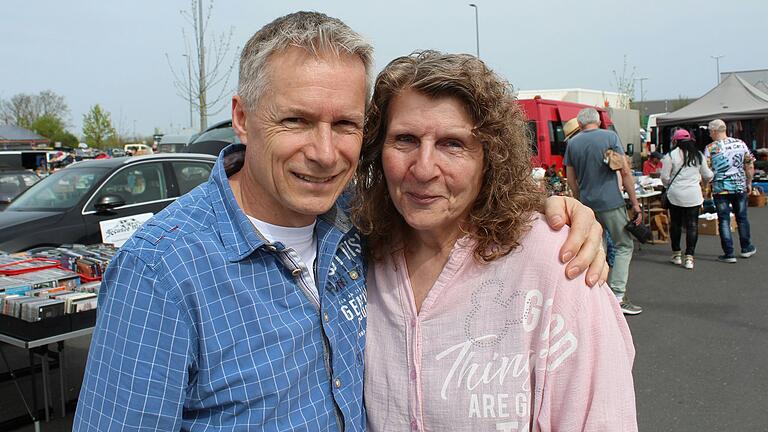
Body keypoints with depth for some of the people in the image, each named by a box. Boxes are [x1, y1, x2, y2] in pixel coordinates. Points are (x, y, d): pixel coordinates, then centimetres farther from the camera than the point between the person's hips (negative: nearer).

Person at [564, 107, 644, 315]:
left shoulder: (572, 143, 6)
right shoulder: (610, 136, -5)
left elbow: (571, 179, 11)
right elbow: (625, 171, -8)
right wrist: (635, 202, -3)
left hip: (587, 204, 4)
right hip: (611, 202, -4)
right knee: (624, 245, 5)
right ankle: (618, 296, -2)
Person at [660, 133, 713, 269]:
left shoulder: (671, 155, -6)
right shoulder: (698, 155, 5)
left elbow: (664, 177, -6)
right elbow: (707, 175, 12)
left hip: (675, 195, -2)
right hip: (694, 195, 2)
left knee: (675, 223, 12)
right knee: (692, 225, 4)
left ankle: (676, 254, 21)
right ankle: (689, 258, 1)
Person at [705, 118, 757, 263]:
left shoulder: (710, 148, -9)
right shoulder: (741, 144, 2)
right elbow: (750, 166, 6)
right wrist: (749, 183, 16)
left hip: (720, 189, -4)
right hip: (740, 187, 4)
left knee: (724, 220, 1)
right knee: (742, 218, 18)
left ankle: (729, 254, 1)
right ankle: (746, 248, 30)